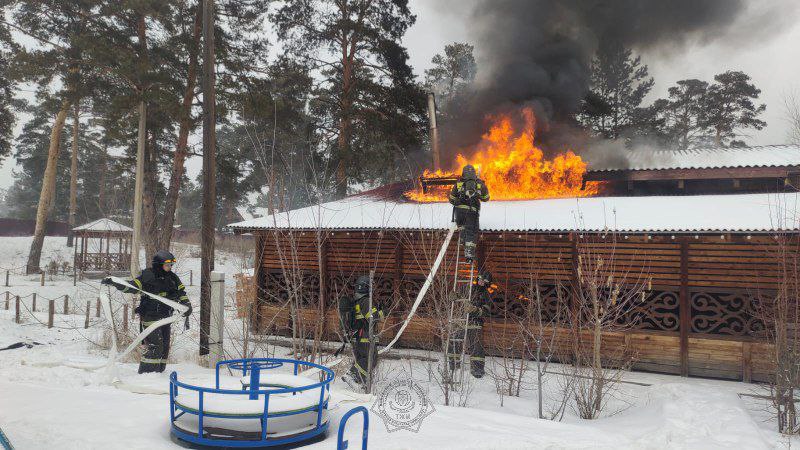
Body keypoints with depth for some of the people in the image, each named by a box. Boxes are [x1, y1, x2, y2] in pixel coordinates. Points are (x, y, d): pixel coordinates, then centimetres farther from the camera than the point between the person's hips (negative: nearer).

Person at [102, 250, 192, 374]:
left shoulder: (172, 278, 7)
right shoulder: (148, 277, -9)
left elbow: (181, 292, 11)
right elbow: (131, 286, -12)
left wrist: (187, 305, -5)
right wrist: (113, 283, -26)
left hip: (165, 317, 6)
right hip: (150, 317, -6)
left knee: (165, 346, 10)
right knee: (155, 346, -14)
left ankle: (159, 371, 23)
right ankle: (145, 373, -6)